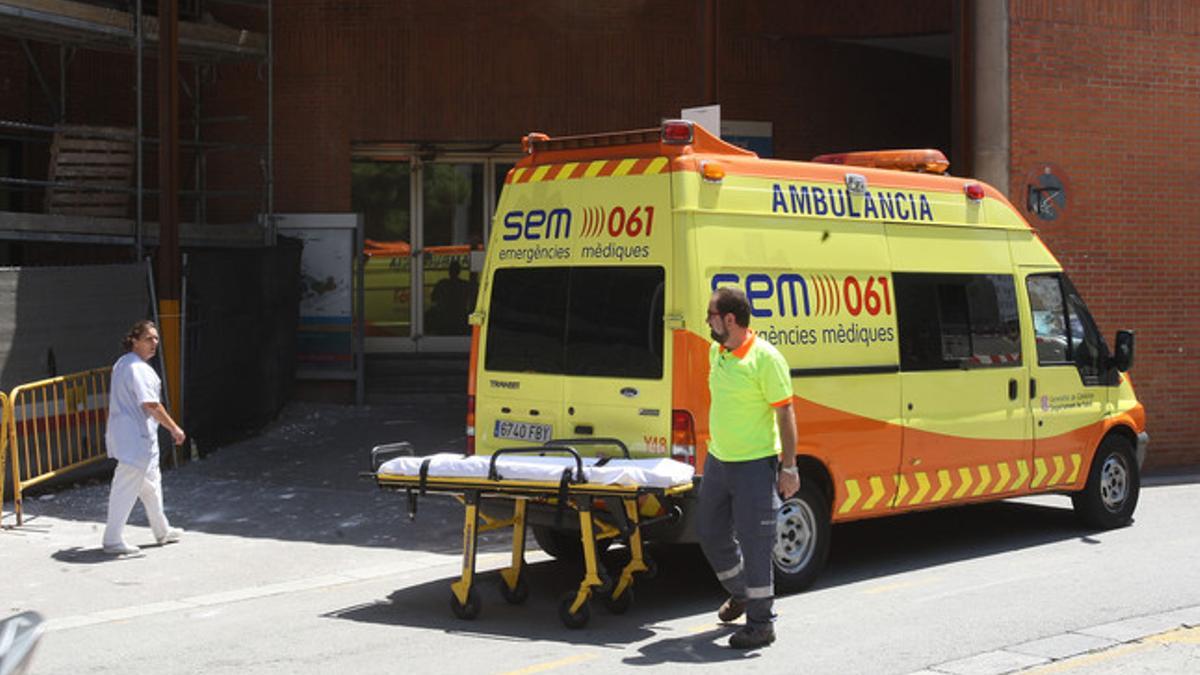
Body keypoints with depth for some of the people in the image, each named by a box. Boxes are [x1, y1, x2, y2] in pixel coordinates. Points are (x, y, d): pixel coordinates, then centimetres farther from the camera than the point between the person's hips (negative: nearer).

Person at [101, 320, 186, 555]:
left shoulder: (121, 364, 13)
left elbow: (116, 399, 22)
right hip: (136, 438, -11)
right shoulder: (138, 369, -20)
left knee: (151, 482, 22)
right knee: (127, 487, -5)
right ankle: (112, 539, 0)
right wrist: (174, 428, -19)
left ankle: (162, 531, 34)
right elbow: (150, 405, -25)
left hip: (121, 433, 11)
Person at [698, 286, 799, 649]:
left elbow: (785, 413, -14)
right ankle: (741, 593, 39)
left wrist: (788, 467, -15)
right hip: (718, 460, 8)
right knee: (710, 533, 17)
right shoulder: (716, 352, 7)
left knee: (754, 543, -6)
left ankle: (760, 623, 3)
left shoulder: (766, 358, -16)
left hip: (755, 465, -8)